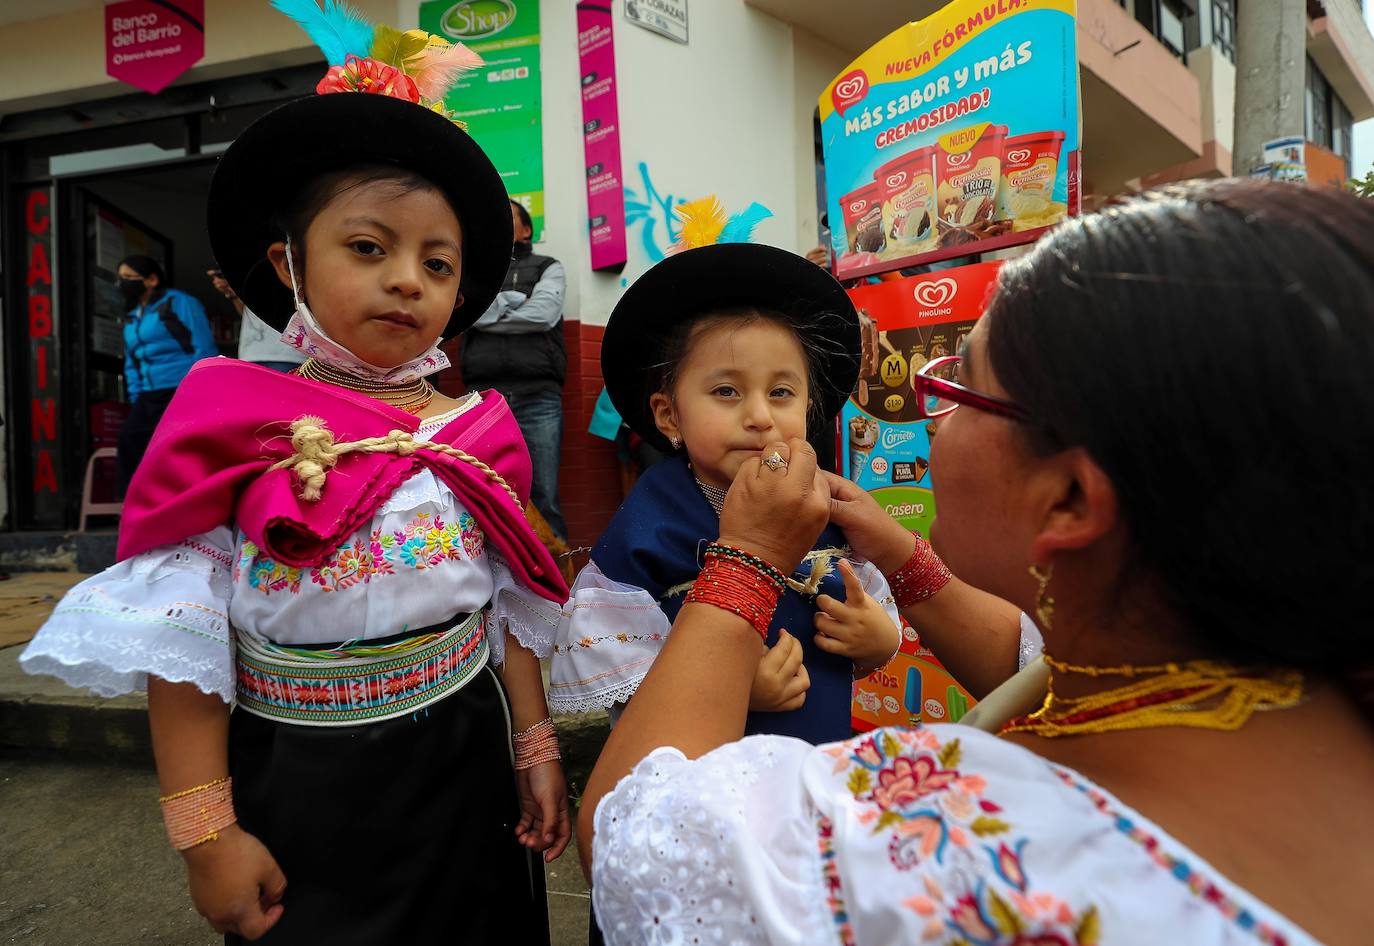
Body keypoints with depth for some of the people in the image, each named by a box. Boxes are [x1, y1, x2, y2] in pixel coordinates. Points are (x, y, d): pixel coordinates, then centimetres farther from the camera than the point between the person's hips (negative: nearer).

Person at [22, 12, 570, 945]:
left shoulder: (475, 432, -2)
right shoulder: (237, 425, -11)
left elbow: (512, 609, 5)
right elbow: (183, 640, -9)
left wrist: (537, 747, 6)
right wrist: (204, 829, -9)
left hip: (465, 770, 3)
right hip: (299, 795, -2)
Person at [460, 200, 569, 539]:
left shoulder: (548, 268, 17)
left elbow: (543, 314, -2)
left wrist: (488, 314, 4)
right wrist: (514, 300, 0)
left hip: (538, 397, -2)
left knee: (544, 499, -4)